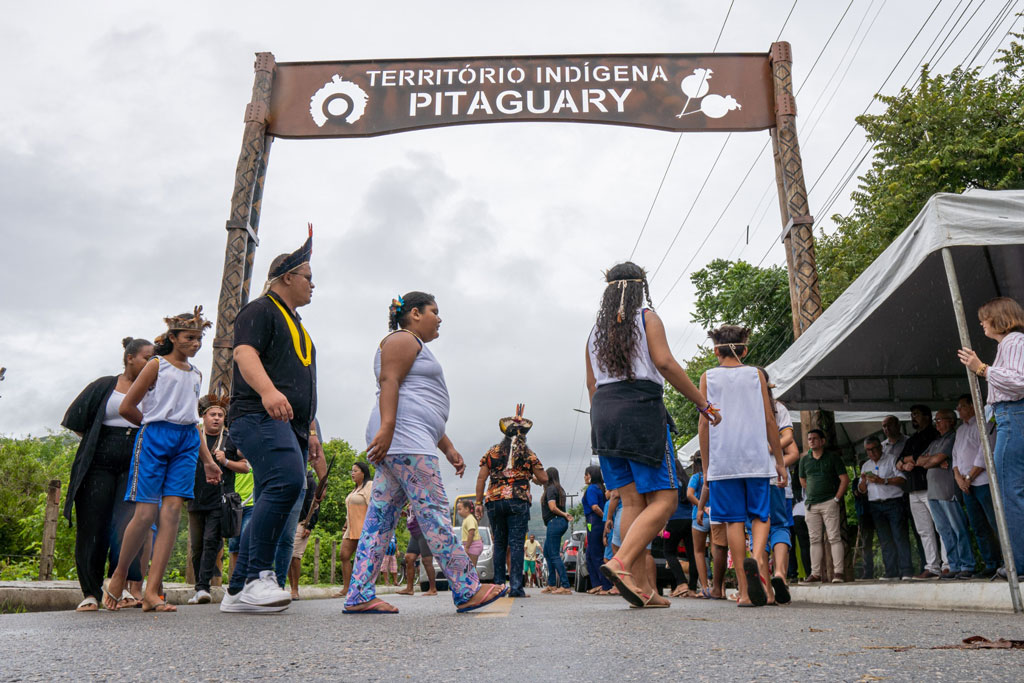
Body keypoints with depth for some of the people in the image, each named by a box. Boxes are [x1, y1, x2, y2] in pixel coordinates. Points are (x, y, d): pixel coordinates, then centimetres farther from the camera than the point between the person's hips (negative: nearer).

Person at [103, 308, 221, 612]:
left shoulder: (196, 374, 18)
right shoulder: (157, 365, 2)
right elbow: (126, 407, -1)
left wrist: (208, 460, 17)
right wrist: (154, 426, 11)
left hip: (187, 442, 5)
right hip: (155, 438, -4)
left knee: (172, 510, -7)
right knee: (146, 512, -8)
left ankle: (152, 592, -7)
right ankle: (118, 577, 17)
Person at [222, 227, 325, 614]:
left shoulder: (297, 324, 31)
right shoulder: (261, 310, 4)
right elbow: (245, 353, -14)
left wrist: (311, 434, 26)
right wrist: (268, 390, -33)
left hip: (289, 425, 9)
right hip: (259, 416, -9)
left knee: (274, 505, 3)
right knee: (287, 481, -29)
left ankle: (238, 591, 7)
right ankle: (258, 576, -24)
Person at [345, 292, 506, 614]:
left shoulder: (416, 347, 33)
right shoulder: (403, 339, 2)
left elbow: (426, 412, 32)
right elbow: (389, 381, -14)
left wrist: (448, 448, 26)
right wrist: (387, 427, -26)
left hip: (405, 442, 11)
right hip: (404, 435, -11)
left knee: (381, 516, 4)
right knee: (434, 513, -12)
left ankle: (359, 596, 4)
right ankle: (468, 591, -11)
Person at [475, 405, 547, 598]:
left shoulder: (492, 452, 9)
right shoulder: (528, 454, 5)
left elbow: (481, 477, 4)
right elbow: (544, 479, 5)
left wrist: (479, 502, 8)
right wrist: (531, 477, 26)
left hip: (494, 501, 2)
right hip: (518, 502, -2)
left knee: (499, 543, 12)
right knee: (516, 543, -2)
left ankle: (498, 584, 13)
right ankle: (516, 587, -7)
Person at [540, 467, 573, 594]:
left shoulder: (550, 488, -10)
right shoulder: (559, 489, 18)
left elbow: (553, 507, -19)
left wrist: (564, 515, -8)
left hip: (554, 522, -10)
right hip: (560, 522, 10)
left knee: (554, 555, -9)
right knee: (547, 552, 16)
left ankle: (565, 586, -13)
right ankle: (552, 584, 19)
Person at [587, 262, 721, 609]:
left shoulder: (596, 330, 19)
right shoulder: (647, 318, 2)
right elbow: (664, 363, -10)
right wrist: (702, 402, -4)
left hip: (604, 411, 6)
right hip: (641, 410, -6)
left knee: (633, 501, 5)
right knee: (664, 499, -3)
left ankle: (643, 587, 1)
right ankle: (621, 561, -21)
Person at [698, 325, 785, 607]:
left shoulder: (708, 377, 7)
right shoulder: (756, 375, 9)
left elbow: (704, 425, 3)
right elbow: (769, 421, 6)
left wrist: (706, 467, 9)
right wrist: (779, 461, 13)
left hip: (722, 459, 0)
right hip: (756, 457, 0)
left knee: (734, 520, 2)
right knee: (760, 515, 8)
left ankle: (744, 591, -1)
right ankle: (757, 558, -22)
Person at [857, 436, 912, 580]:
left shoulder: (892, 458, 4)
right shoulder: (866, 465, 19)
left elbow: (903, 479, -7)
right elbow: (862, 490, 19)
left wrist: (883, 481, -16)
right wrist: (863, 480, -2)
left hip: (893, 504, -5)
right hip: (875, 507, 5)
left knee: (900, 537, -8)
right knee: (885, 541, 3)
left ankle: (907, 572, -6)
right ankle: (891, 572, 4)